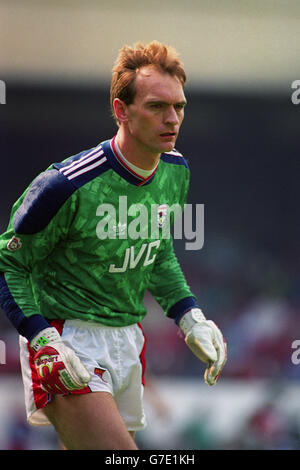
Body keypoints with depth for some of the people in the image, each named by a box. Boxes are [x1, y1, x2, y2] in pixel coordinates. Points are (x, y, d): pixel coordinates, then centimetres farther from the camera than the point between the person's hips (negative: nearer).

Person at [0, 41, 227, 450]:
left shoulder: (175, 172, 2)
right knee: (122, 461, -23)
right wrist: (43, 340, -21)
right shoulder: (68, 185, -20)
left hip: (127, 340, 7)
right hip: (68, 337, -7)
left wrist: (190, 319, 8)